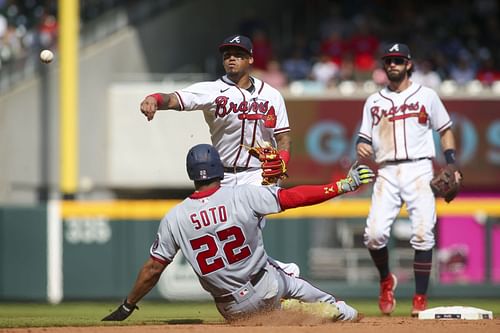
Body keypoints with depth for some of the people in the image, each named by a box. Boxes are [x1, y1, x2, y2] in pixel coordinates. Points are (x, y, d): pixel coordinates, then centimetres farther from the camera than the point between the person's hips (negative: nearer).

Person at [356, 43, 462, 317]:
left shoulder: (427, 96, 10)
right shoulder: (374, 102, 16)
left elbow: (445, 130, 13)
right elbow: (365, 138, 14)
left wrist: (452, 166, 2)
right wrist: (362, 147, -11)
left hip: (419, 170, -2)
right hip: (387, 173, 2)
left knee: (423, 234, -14)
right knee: (374, 233, -14)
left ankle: (420, 298, -7)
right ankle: (386, 281, 13)